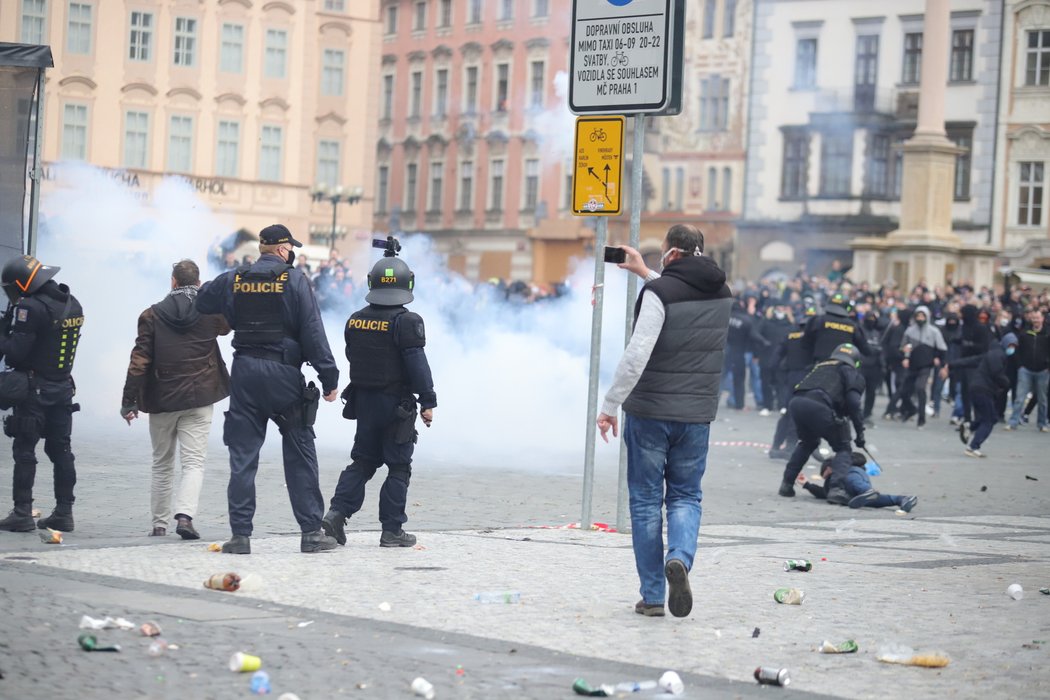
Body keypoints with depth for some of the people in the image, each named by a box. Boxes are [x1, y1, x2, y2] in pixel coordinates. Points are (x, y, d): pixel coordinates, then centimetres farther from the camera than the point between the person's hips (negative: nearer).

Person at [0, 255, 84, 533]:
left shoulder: (31, 307, -18)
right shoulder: (72, 305, 10)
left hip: (34, 388, -8)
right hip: (63, 387, 8)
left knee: (24, 450, -2)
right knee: (61, 450, 11)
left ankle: (22, 513, -3)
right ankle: (64, 512, 12)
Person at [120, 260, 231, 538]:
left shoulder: (152, 314, -2)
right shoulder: (210, 312, -2)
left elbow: (139, 360, -5)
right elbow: (225, 326, 23)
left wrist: (129, 400, -2)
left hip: (162, 400, 1)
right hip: (199, 400, -1)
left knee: (162, 465, 13)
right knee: (194, 463, -3)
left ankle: (159, 524, 17)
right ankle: (184, 515, -24)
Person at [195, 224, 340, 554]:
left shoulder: (234, 280, 6)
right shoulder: (294, 280, -5)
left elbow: (201, 301, 21)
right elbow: (313, 332, -9)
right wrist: (329, 377, -6)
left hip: (244, 373, 3)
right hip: (284, 373, -3)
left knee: (242, 456, 5)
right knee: (300, 454, 5)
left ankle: (240, 535, 2)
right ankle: (311, 532, 5)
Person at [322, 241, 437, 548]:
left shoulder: (355, 321, 4)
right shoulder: (406, 322, -15)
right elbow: (418, 364, -17)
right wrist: (428, 401, -12)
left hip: (363, 401, 6)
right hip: (397, 404, -6)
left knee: (362, 461, 15)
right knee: (399, 467, 3)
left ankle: (337, 513, 2)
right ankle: (392, 530, 4)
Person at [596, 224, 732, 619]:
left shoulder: (659, 292, -13)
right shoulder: (721, 294, 7)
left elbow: (637, 355, -21)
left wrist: (610, 405, -14)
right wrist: (645, 274, 33)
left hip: (649, 412, -4)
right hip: (696, 415, 4)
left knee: (646, 501, 6)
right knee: (685, 497, 14)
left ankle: (652, 596, 7)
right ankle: (680, 558, -16)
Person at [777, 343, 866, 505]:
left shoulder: (820, 367, 37)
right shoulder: (851, 373, 20)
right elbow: (853, 402, 2)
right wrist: (860, 432, 5)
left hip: (796, 402, 6)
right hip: (818, 406, -6)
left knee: (807, 442, 33)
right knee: (843, 448, 11)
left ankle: (787, 484, 30)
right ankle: (836, 489, -9)